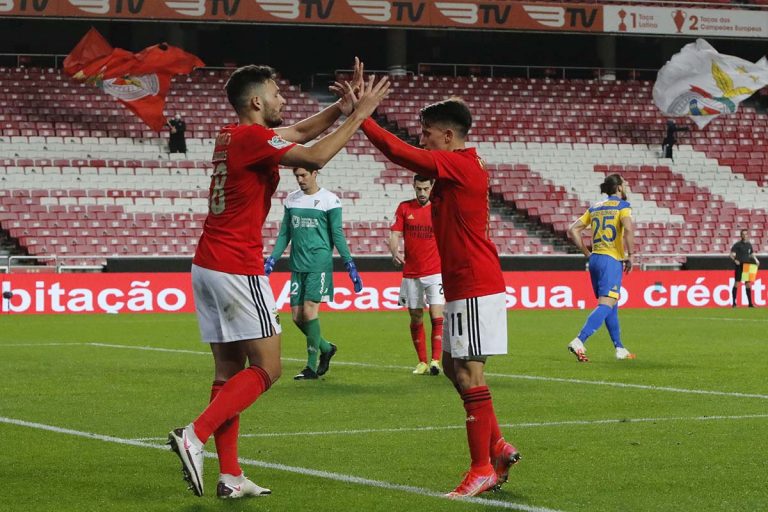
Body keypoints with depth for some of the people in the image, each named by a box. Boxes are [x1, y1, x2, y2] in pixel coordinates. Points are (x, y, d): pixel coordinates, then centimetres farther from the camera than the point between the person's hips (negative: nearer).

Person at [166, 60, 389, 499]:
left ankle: (230, 476, 7)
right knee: (266, 369, -4)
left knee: (230, 370, 8)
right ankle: (194, 436, -15)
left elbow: (301, 132, 23)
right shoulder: (253, 137, -12)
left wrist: (342, 108, 9)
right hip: (238, 269, -9)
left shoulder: (234, 135, 15)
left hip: (208, 266, 9)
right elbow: (315, 158, -21)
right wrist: (359, 114, -12)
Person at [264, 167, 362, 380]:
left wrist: (350, 264, -6)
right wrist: (272, 260, 11)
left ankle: (312, 366, -4)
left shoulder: (329, 200, -3)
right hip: (297, 265, 6)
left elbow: (337, 235, -1)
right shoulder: (291, 200, 12)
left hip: (319, 264, -6)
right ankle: (326, 348, 26)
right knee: (297, 316, 2)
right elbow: (284, 234, 17)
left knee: (309, 311, -13)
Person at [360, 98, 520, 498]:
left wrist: (361, 117, -17)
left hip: (475, 288, -10)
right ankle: (497, 448, 21)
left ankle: (483, 468, -3)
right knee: (453, 368, 15)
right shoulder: (456, 168, 16)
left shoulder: (459, 165, -16)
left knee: (468, 374, -7)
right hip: (462, 287, 10)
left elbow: (401, 153, -22)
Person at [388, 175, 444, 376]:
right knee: (416, 319, 5)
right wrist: (394, 253, -19)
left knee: (436, 316, -13)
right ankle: (422, 362, 14)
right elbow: (395, 234, 0)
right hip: (411, 274, 2)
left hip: (435, 272, -2)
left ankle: (435, 361, -14)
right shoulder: (404, 208, 5)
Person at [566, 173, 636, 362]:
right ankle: (579, 342, -27)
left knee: (612, 305, 18)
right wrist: (630, 256, -12)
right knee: (606, 305, -13)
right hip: (612, 260, -8)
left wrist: (587, 253, 14)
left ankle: (620, 349, 24)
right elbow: (628, 230, -22)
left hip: (595, 259, 8)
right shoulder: (622, 205, -4)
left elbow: (573, 230, 11)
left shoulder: (595, 208, 15)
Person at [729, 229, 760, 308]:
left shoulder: (749, 245, 12)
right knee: (736, 283, -5)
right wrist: (735, 260, -27)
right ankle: (734, 302, -1)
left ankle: (750, 303, 8)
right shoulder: (737, 244, -4)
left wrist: (756, 260, 7)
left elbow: (752, 253, 24)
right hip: (739, 266, -5)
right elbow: (731, 254, -9)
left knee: (748, 283, 5)